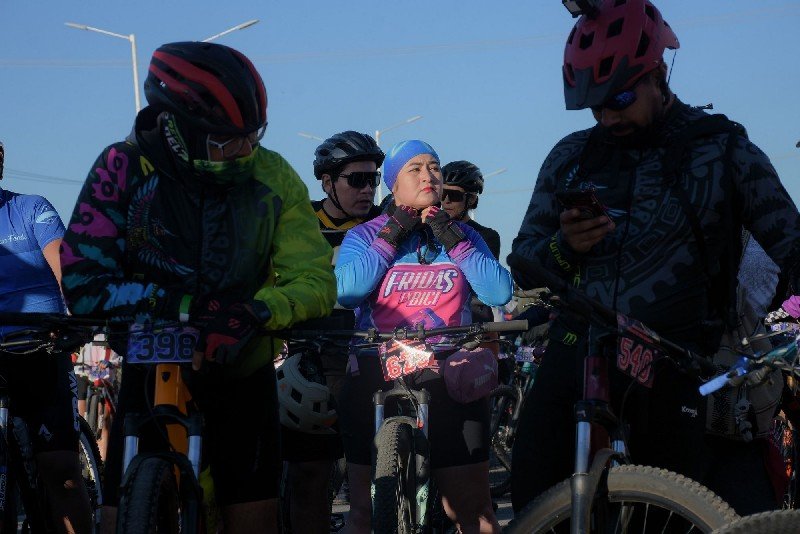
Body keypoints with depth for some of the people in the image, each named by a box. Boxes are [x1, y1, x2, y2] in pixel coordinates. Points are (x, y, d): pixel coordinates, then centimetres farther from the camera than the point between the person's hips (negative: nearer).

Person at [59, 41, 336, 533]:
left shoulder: (271, 176, -9)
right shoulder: (125, 167, -14)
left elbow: (315, 280, -12)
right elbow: (84, 283, -19)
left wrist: (256, 311, -33)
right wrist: (187, 307, -31)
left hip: (241, 376, 1)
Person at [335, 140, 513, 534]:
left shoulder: (463, 236, 14)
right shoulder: (364, 235, 8)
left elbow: (500, 293, -2)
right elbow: (346, 290, -11)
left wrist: (454, 243, -7)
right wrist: (390, 239, -8)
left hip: (449, 380, 1)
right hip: (376, 379, -1)